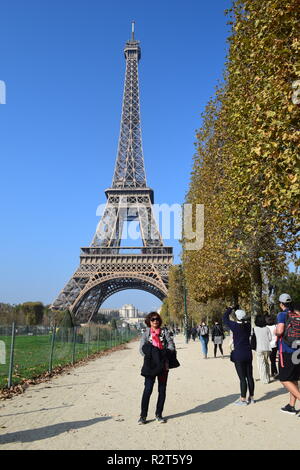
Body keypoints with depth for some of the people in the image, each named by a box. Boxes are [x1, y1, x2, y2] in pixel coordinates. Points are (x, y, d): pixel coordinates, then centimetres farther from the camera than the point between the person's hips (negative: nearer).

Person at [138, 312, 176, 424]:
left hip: (163, 364, 2)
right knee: (148, 389, -6)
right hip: (150, 365, -2)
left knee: (162, 390, 7)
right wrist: (151, 355, -14)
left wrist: (164, 354, -14)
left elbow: (171, 346, 1)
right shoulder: (146, 333, 7)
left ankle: (159, 414, 20)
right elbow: (142, 349, -1)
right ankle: (143, 416, 5)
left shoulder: (164, 332, 10)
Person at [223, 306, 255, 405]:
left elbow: (225, 318, 0)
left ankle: (243, 400, 4)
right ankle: (251, 397, 23)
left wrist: (230, 308, 13)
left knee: (242, 378, -2)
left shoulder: (235, 326, -15)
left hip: (238, 355, -6)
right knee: (249, 377, 13)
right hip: (248, 353, 6)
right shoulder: (248, 325, -2)